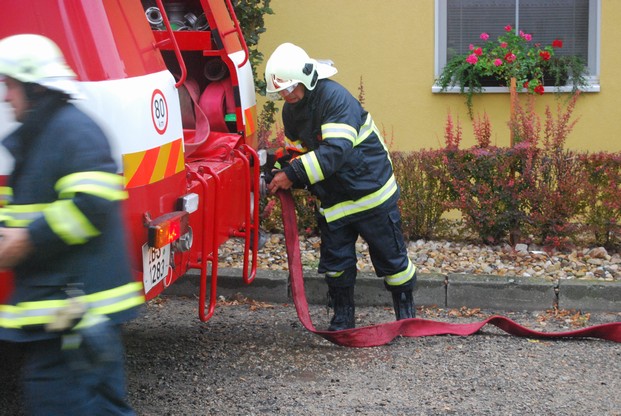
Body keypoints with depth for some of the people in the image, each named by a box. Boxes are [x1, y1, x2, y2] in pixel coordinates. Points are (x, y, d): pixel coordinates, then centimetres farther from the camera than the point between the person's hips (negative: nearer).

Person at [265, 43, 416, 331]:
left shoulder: (335, 98, -24)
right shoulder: (291, 112, 3)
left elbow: (336, 150, -34)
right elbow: (297, 153, 13)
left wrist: (292, 174, -34)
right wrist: (282, 180, -8)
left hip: (370, 190, -6)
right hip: (332, 198, 7)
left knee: (390, 256, 6)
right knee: (335, 261, 6)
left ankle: (406, 314, 25)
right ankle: (342, 321, 21)